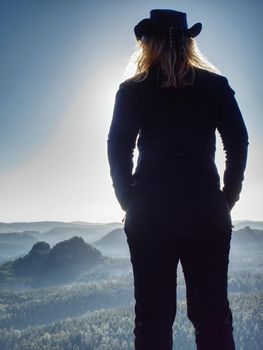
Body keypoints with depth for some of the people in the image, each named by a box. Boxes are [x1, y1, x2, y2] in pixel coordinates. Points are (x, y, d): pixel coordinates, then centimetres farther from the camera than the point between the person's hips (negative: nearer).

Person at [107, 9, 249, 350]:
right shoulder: (216, 86, 7)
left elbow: (118, 150, 1)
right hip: (205, 209, 1)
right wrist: (227, 200, 9)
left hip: (150, 211, 0)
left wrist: (130, 202, 8)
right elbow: (238, 144, 4)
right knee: (212, 312, 7)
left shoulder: (132, 90, 5)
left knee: (153, 313, 7)